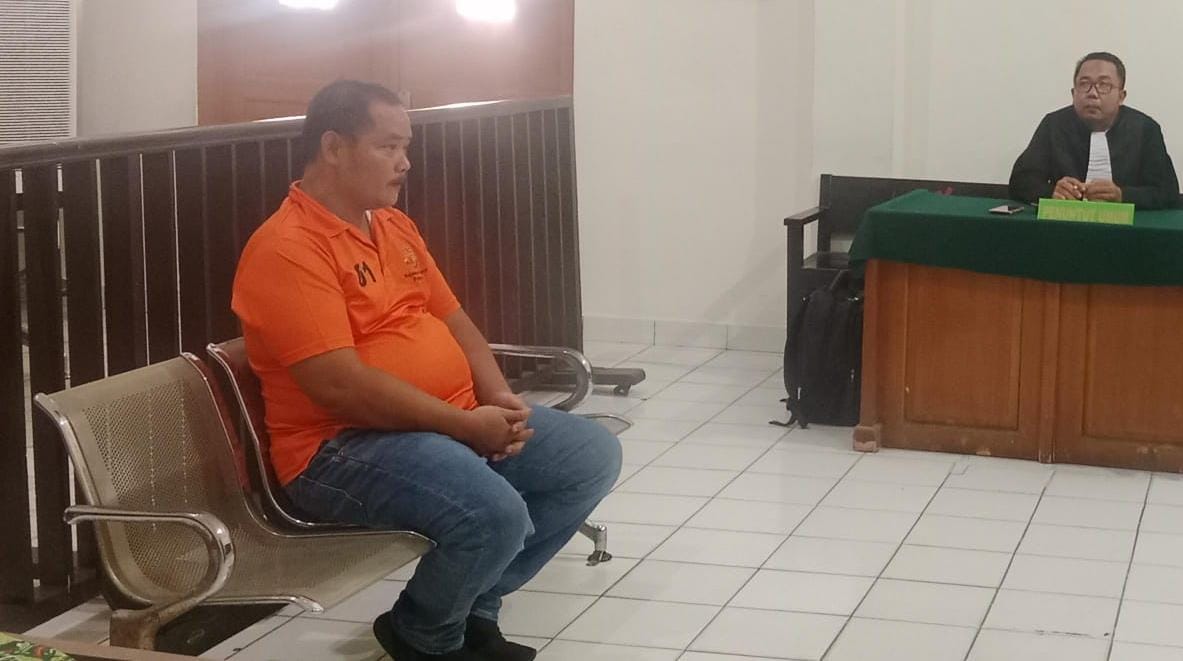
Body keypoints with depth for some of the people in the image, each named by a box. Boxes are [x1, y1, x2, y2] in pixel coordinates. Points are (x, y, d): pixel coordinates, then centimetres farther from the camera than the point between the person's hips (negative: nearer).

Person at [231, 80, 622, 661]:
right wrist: (463, 423, -19)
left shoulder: (395, 226, 14)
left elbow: (454, 321, 19)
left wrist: (498, 399, -1)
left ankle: (472, 608, 13)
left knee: (594, 457, 5)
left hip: (458, 420, 10)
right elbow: (341, 386, -23)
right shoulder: (286, 249, -16)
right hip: (344, 444, -10)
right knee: (494, 513, -32)